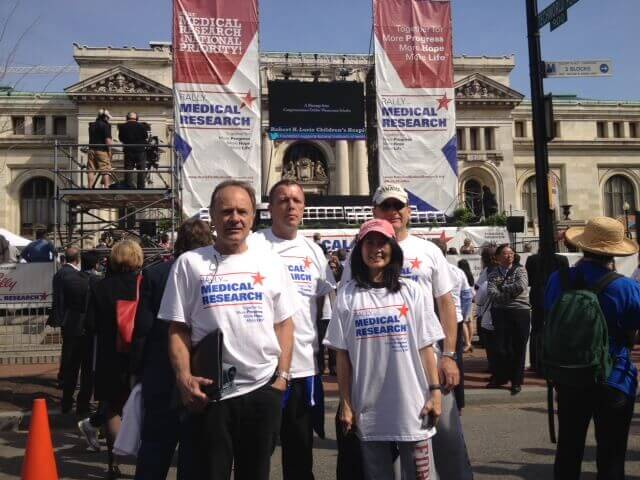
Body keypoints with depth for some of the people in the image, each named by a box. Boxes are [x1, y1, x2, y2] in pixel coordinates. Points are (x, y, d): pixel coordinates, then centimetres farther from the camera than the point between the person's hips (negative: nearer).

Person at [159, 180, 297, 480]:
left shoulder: (272, 263, 6)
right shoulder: (190, 263, 0)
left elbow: (284, 324, 8)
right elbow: (178, 329, 0)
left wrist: (282, 375, 0)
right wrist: (184, 378, -12)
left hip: (263, 389, 2)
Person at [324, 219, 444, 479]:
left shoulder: (411, 291, 1)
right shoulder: (348, 295, -1)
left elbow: (425, 347, 3)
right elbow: (342, 354, 1)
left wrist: (434, 391, -2)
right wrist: (346, 404, 0)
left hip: (411, 406, 0)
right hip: (368, 409, 0)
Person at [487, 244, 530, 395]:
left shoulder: (519, 270, 4)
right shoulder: (493, 274, 9)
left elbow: (521, 286, -14)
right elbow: (491, 293, -6)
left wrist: (502, 288, -5)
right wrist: (511, 293, -12)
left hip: (520, 312, -2)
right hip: (500, 313, 2)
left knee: (518, 348, 3)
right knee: (500, 347, 4)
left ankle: (516, 381, 14)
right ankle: (501, 377, 20)